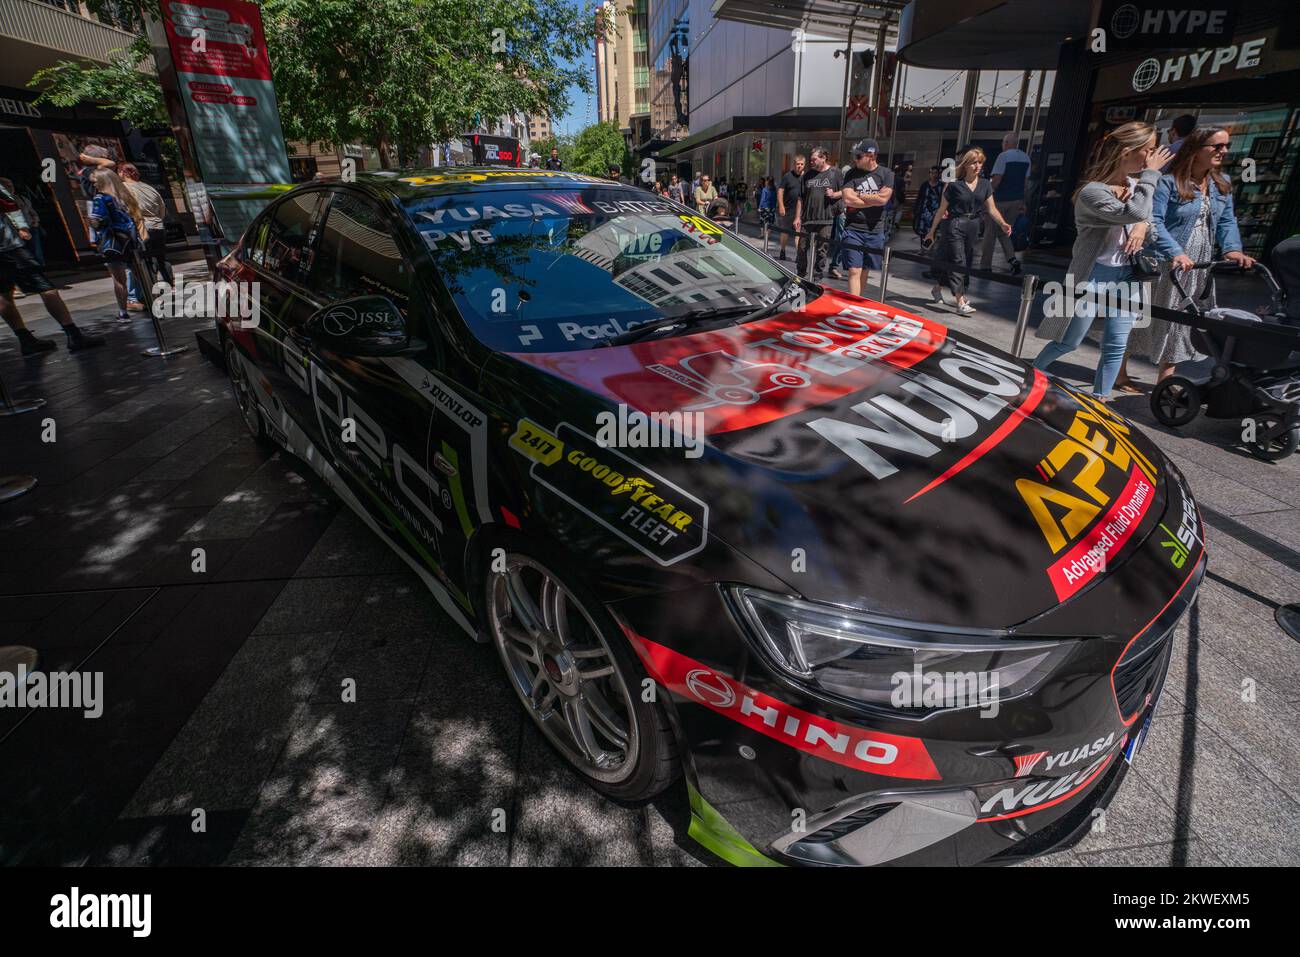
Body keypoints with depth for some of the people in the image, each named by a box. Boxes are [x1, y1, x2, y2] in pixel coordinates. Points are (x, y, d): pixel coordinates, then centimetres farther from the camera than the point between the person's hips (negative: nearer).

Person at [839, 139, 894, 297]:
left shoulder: (887, 174, 2)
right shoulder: (852, 174, 4)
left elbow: (883, 198, -11)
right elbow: (847, 200, -9)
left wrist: (858, 195, -5)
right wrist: (873, 200, -7)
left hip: (875, 230, 1)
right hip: (853, 229, -1)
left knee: (865, 271, 10)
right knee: (854, 271, -10)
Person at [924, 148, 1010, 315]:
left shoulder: (985, 185, 8)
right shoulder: (954, 185, -4)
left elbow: (991, 208, 7)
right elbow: (942, 210, 0)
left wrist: (1002, 223, -8)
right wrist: (932, 231, 2)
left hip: (973, 227, 5)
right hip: (954, 226, -5)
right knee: (958, 262, -11)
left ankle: (937, 289, 32)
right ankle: (961, 302, -14)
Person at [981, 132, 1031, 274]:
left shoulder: (1003, 156, -11)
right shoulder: (1026, 157, 11)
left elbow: (996, 179, -18)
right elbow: (1025, 181, 12)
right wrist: (1022, 202, 15)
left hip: (1000, 199, -7)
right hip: (1017, 200, 7)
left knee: (990, 232, 3)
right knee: (1003, 232, 15)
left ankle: (985, 266, 6)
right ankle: (1012, 259, -5)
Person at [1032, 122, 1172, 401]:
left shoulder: (1134, 183, 6)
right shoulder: (1092, 192, -18)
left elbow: (1150, 213, 20)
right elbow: (1136, 212, -29)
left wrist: (1143, 226, -4)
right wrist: (1151, 173, -18)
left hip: (1126, 275, 7)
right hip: (1094, 275, -7)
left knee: (1116, 346, 5)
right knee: (1069, 342, 2)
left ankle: (1100, 398, 15)